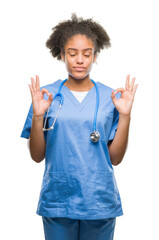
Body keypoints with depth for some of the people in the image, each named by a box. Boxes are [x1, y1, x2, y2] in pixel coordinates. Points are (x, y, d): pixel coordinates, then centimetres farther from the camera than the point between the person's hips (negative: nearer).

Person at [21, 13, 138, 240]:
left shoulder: (110, 97, 1)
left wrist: (125, 115, -11)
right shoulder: (47, 95, 0)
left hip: (100, 202, 1)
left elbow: (115, 158, -1)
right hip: (57, 202, 0)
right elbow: (37, 156, -1)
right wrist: (38, 116, -14)